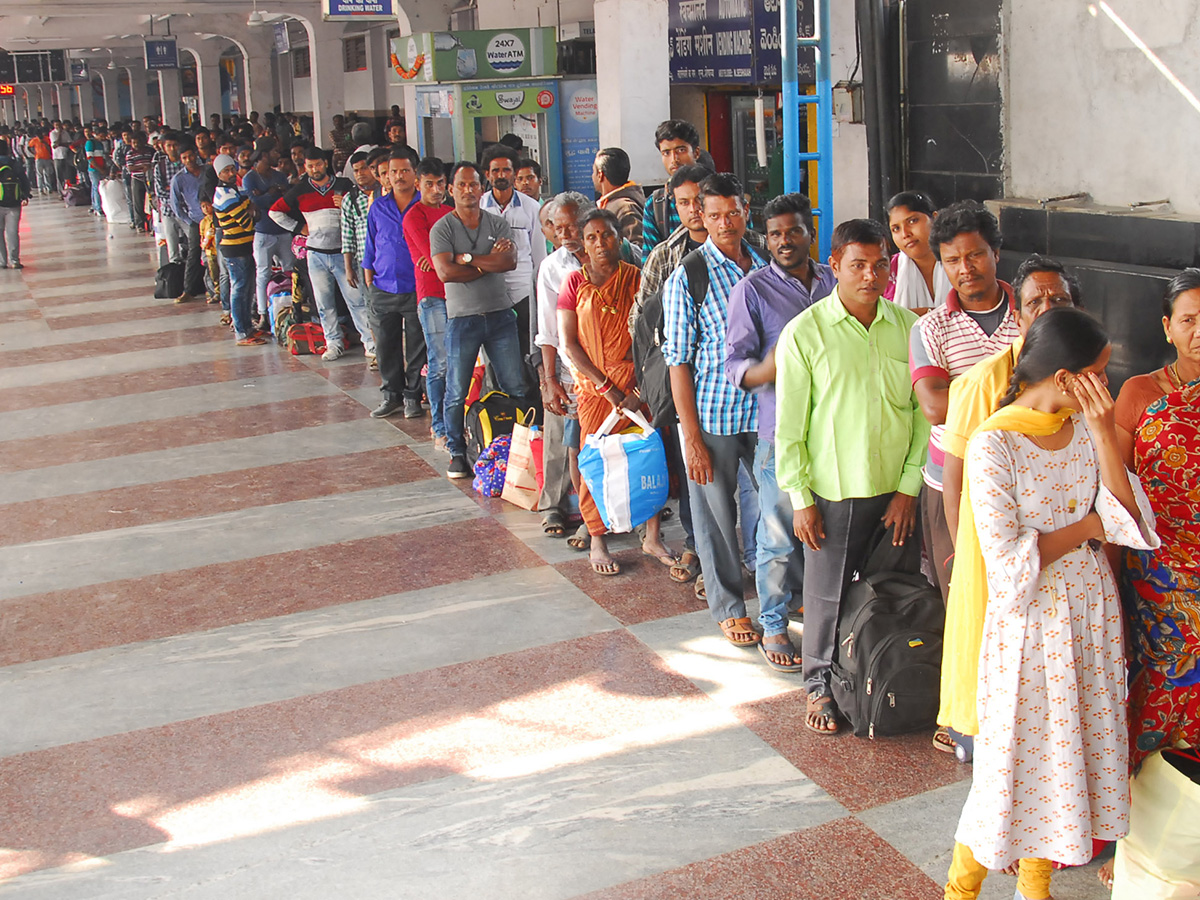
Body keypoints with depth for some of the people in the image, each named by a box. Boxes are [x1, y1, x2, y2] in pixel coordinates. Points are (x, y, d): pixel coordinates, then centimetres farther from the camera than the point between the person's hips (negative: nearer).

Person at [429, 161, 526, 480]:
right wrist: (490, 262, -9)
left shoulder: (497, 225, 8)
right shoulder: (442, 229, 0)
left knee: (515, 387, 1)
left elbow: (510, 261, -8)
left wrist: (468, 258, -13)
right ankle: (457, 452, 14)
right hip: (462, 318, -2)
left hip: (500, 315, 2)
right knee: (457, 391, 0)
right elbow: (446, 272, -14)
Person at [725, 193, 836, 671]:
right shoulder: (752, 290, -5)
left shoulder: (833, 281, 10)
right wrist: (764, 370, -28)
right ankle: (774, 627, 15)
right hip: (781, 431, -4)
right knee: (779, 536, 1)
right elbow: (734, 362, -8)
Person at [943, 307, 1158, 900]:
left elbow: (1131, 521, -7)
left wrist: (1104, 434, -15)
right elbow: (1009, 561, -20)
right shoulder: (993, 445, -19)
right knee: (1016, 757, 4)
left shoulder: (1086, 429, 0)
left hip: (1091, 608, 6)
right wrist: (1089, 525, -9)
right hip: (1029, 622, -6)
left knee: (1069, 751, 15)